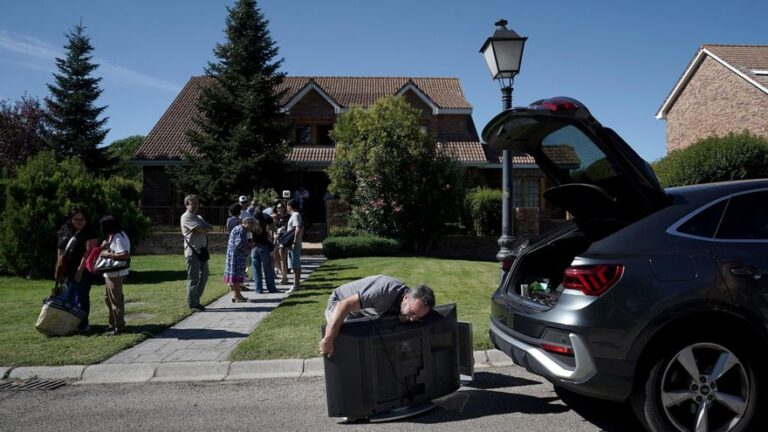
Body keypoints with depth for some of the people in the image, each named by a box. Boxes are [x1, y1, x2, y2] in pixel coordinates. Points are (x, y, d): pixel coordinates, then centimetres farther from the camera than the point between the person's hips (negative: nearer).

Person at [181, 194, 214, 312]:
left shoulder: (199, 217, 21)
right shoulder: (186, 217, -7)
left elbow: (210, 227, 7)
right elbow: (202, 230, -18)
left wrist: (202, 229, -11)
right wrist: (206, 229, 2)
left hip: (202, 250, 9)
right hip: (193, 251, -9)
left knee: (204, 276, 13)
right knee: (193, 278, -3)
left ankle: (196, 301, 23)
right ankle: (192, 303, 4)